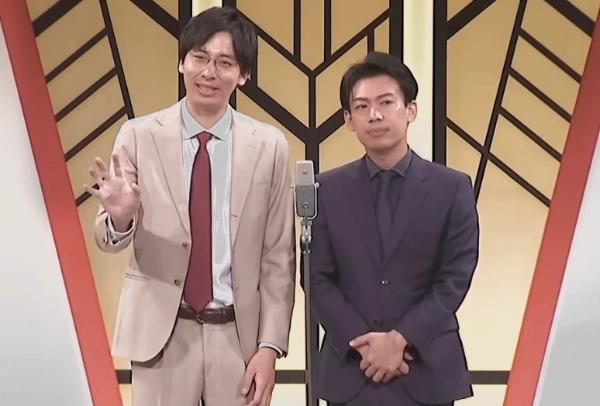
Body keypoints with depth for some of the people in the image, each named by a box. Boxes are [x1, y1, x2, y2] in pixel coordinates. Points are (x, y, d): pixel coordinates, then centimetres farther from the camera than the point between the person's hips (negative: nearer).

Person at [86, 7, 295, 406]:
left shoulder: (269, 145, -3)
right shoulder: (139, 136, -4)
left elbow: (279, 255, 0)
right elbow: (108, 238, -3)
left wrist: (270, 346, -3)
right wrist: (120, 216, -25)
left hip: (240, 334, 1)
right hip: (161, 333, 0)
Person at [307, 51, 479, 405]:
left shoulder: (453, 188, -1)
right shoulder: (327, 189, 3)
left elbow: (455, 279, -5)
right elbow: (317, 278, -1)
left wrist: (401, 339, -14)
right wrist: (363, 342, -12)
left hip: (427, 370, -1)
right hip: (351, 367, 1)